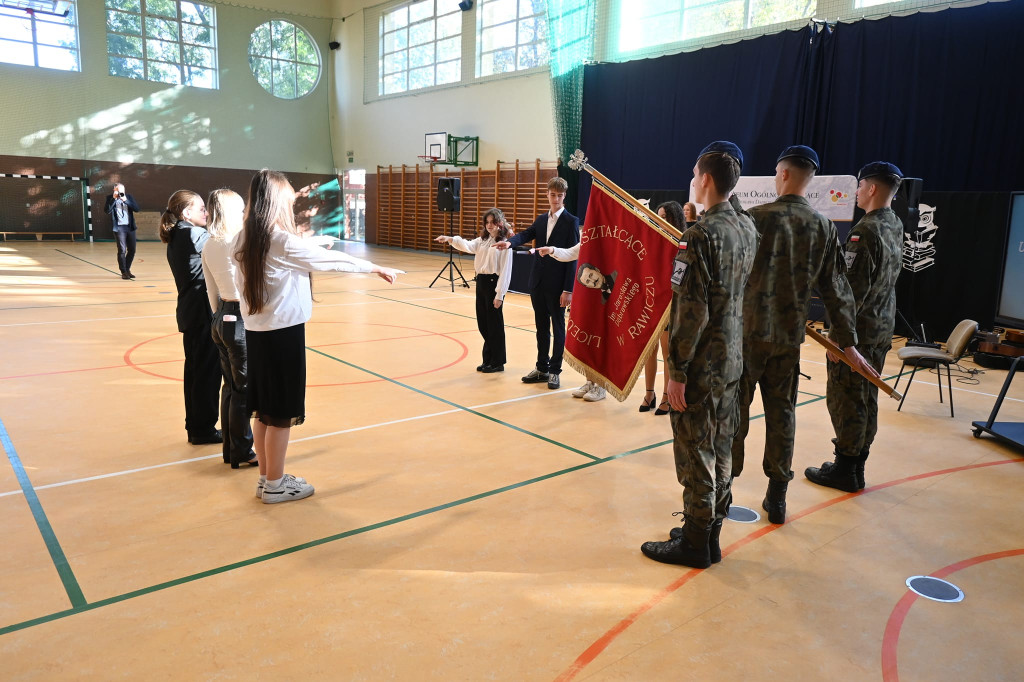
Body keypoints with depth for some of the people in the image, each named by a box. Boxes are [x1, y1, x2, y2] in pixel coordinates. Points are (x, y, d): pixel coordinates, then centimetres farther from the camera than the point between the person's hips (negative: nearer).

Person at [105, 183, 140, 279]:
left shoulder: (129, 197, 8)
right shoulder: (110, 198, 0)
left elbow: (137, 208, -4)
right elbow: (107, 211, -12)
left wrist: (125, 200, -14)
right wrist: (114, 199, -16)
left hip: (130, 227, 4)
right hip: (119, 227, -3)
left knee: (132, 250, 9)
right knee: (122, 250, -7)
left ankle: (127, 269, 26)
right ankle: (124, 272, 4)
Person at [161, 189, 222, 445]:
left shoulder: (175, 238, 12)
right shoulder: (195, 235, -15)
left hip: (189, 312, 9)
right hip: (204, 312, -9)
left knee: (195, 368, 14)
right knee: (208, 371, -1)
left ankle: (195, 427, 22)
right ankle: (203, 429, 7)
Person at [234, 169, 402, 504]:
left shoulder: (245, 239, 5)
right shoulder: (282, 241, -19)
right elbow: (332, 260, -14)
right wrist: (377, 268, -4)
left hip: (256, 332, 8)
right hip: (283, 334, -8)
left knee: (263, 411, 15)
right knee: (281, 414, 3)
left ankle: (266, 478, 27)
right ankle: (275, 485, 14)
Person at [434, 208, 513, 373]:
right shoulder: (482, 240, 13)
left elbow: (506, 271, -13)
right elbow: (468, 246, -4)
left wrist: (499, 295, -16)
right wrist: (450, 239, -22)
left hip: (494, 283, -7)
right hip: (481, 281, 7)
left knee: (494, 324, 1)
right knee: (482, 324, 12)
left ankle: (497, 362, 13)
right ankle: (488, 359, 25)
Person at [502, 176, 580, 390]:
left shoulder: (571, 222, -6)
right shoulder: (541, 220, 12)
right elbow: (526, 235, -3)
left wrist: (568, 290, -17)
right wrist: (510, 242, -28)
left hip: (558, 285, -6)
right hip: (538, 282, 6)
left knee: (558, 327, 5)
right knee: (541, 326, 13)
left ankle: (554, 371, 14)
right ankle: (542, 368, 24)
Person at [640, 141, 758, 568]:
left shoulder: (700, 236, -19)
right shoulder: (747, 229, 7)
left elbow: (692, 311, -22)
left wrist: (677, 371, -16)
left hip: (701, 365, -8)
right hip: (732, 360, 9)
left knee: (695, 453, 3)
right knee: (720, 449, 16)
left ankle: (695, 543, 15)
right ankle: (710, 532, 30)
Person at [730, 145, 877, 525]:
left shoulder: (756, 218, -13)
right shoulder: (824, 227, 2)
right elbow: (836, 289, 4)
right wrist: (847, 341, 10)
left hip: (748, 330, -4)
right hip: (789, 335, 4)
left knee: (734, 410, 6)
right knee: (782, 412, 12)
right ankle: (777, 499, 20)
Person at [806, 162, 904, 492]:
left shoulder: (865, 231, -19)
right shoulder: (896, 227, 10)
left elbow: (854, 289, -22)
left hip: (858, 329, -9)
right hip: (882, 328, 9)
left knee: (844, 398, 0)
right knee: (866, 399, 15)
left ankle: (845, 470, 9)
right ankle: (856, 465, 25)